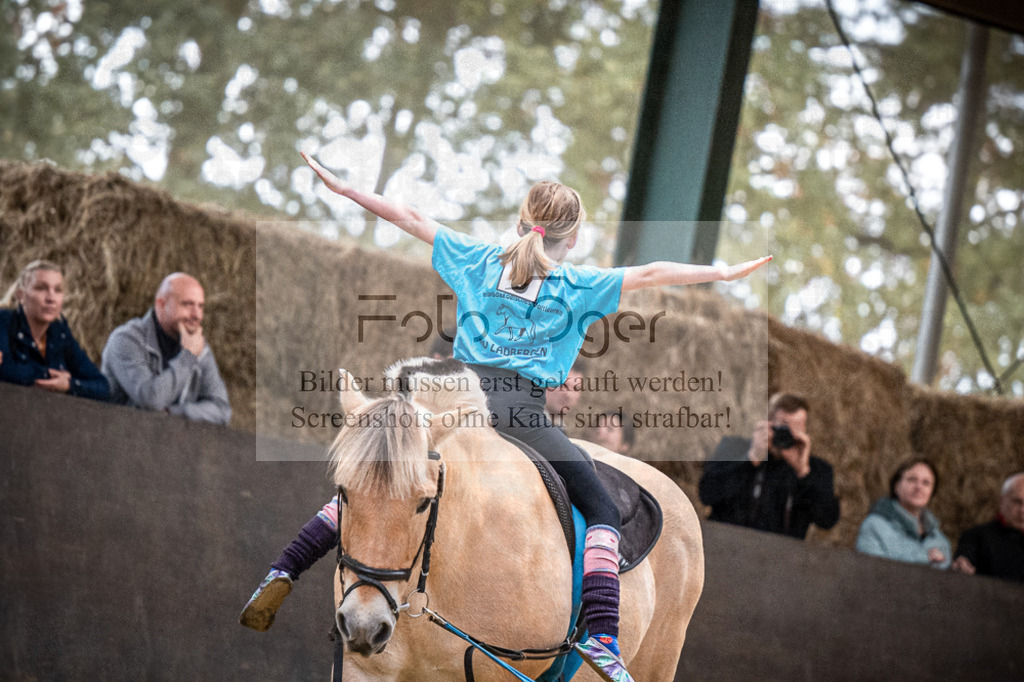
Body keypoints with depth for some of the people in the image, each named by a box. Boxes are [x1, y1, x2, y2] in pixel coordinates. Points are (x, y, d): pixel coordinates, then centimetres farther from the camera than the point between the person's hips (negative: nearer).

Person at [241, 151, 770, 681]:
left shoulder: (478, 260, 16)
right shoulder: (579, 287, 10)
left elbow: (410, 220, 19)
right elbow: (650, 275, 5)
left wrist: (342, 187, 24)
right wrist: (725, 274, 9)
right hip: (524, 413, -3)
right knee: (601, 512, 5)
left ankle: (284, 572, 3)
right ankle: (602, 636, -13)